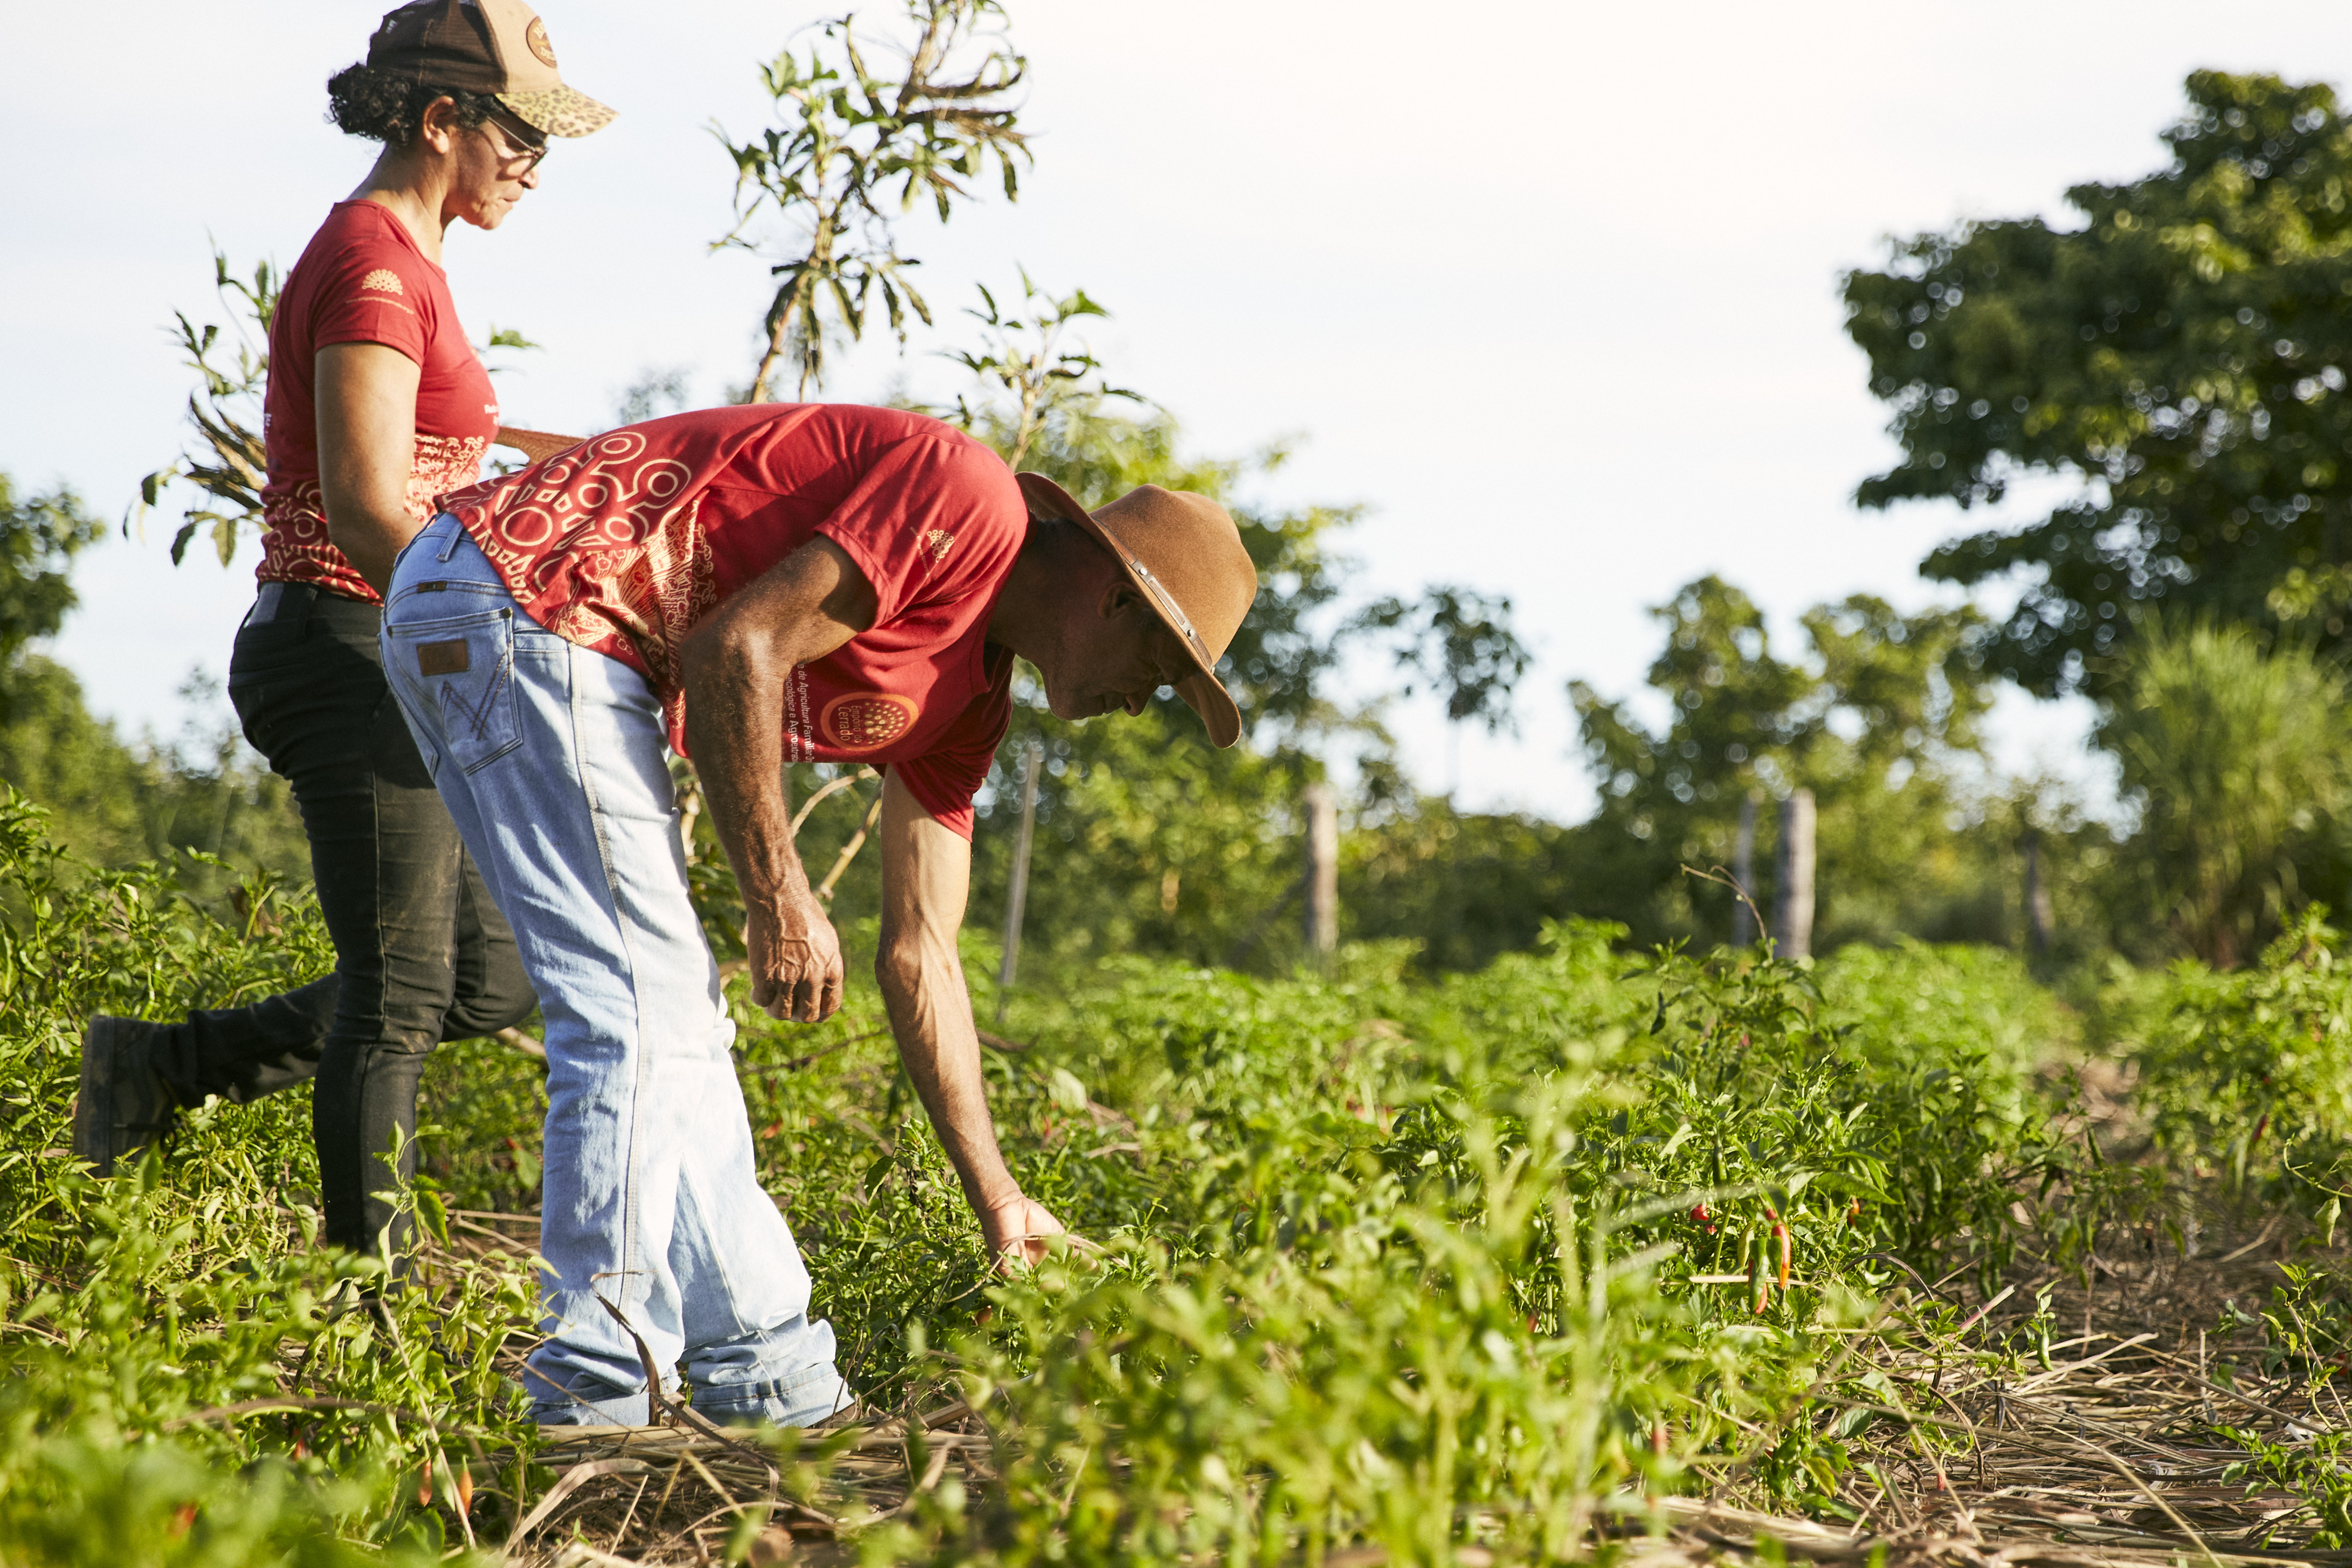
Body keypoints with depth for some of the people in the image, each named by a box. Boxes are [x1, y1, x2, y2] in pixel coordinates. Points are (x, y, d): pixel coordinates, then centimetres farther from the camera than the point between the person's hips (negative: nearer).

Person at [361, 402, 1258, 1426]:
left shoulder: (970, 698, 17)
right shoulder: (968, 504, -11)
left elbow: (919, 957, 19)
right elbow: (735, 646, -19)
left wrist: (999, 1206, 18)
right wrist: (781, 903, -14)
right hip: (523, 601, -11)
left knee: (673, 1020, 13)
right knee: (642, 1012, -12)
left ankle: (769, 1378, 20)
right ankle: (591, 1407, -9)